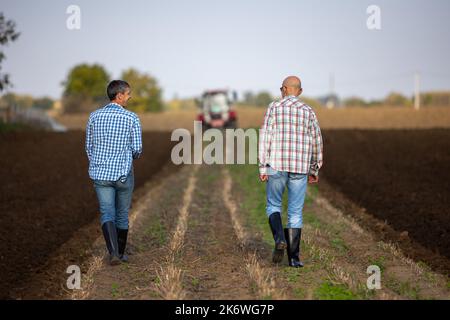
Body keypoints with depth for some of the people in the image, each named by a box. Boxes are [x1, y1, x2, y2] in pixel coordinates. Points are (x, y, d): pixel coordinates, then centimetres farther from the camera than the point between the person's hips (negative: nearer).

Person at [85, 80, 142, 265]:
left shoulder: (94, 116, 1)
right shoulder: (132, 118, -9)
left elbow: (89, 147, 7)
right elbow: (137, 149, -9)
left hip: (101, 174, 2)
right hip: (124, 174, -2)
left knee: (107, 215, 1)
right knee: (122, 215, 15)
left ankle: (113, 252, -20)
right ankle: (121, 253, 25)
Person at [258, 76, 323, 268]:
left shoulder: (274, 107, -1)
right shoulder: (308, 111, 6)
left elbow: (265, 137, -7)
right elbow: (316, 142, 7)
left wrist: (262, 168, -5)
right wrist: (315, 170, 17)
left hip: (277, 166, -1)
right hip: (300, 168, 2)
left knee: (273, 206, 15)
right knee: (295, 213, 8)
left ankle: (280, 240, -10)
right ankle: (294, 257, 4)